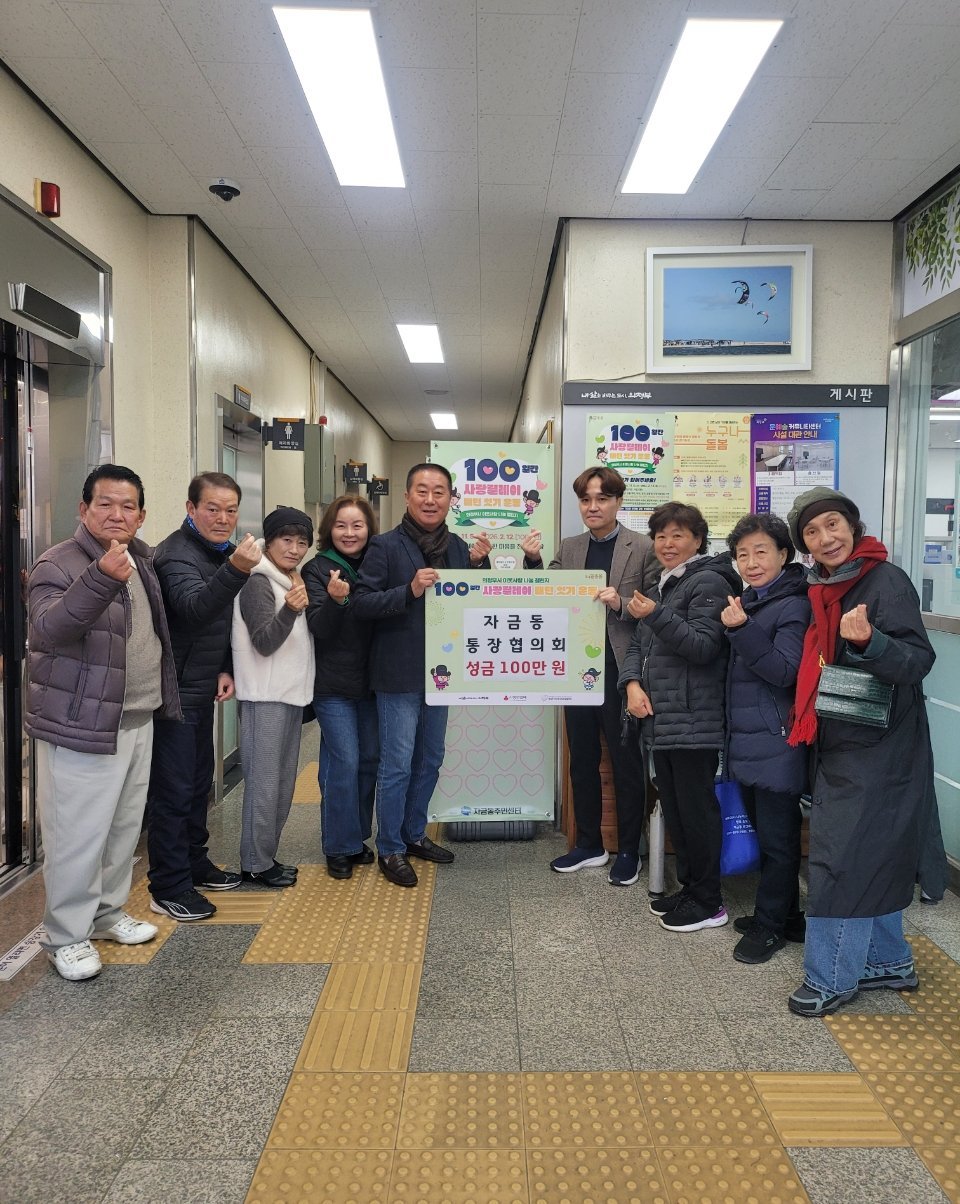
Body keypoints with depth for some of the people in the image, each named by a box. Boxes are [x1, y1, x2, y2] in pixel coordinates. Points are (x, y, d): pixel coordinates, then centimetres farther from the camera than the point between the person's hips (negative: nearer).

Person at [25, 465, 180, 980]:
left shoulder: (143, 559, 9)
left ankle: (108, 911, 35)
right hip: (81, 724, -7)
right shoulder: (59, 564, -14)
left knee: (125, 825, 18)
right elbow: (47, 629, -32)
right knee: (79, 834, 0)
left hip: (139, 719, 8)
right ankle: (66, 936, 18)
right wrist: (102, 578, -45)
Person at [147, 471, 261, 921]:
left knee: (198, 779, 18)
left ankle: (193, 863, 32)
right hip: (173, 690, -9)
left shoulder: (220, 552, 9)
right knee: (173, 788, -3)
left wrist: (224, 669, 8)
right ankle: (168, 888, 8)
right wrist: (236, 570, -55)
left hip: (200, 687, 9)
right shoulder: (177, 554, -19)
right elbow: (195, 608, -40)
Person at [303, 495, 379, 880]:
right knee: (343, 762, -5)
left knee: (369, 758, 11)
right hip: (333, 684, -5)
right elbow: (319, 630, -15)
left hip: (370, 680, 5)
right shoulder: (318, 570, -8)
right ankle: (339, 847, 11)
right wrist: (334, 600, -33)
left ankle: (357, 837, 28)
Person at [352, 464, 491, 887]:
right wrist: (409, 590, -28)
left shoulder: (458, 547, 5)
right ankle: (389, 848, 17)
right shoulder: (386, 546, -11)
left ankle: (414, 833, 35)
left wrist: (480, 564, -9)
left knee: (430, 760, 17)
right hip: (398, 674, -6)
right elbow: (361, 603, -17)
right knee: (397, 765, 1)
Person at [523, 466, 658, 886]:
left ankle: (628, 851, 23)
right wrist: (532, 561, -9)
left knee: (626, 763, 8)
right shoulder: (568, 548, 8)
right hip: (577, 669, 5)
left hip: (620, 670, -5)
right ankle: (588, 845, 30)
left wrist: (621, 604, -22)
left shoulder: (643, 548, -5)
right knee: (582, 760, 15)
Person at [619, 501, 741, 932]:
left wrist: (656, 616, -26)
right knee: (673, 807, 14)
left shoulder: (708, 583, -8)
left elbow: (703, 646, -16)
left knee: (697, 808, -1)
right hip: (660, 717, 8)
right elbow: (639, 645, 18)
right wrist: (633, 683, -1)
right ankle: (689, 888, 27)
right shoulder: (661, 586, 19)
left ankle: (708, 902, 12)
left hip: (693, 719, -8)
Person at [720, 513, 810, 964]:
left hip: (776, 744, -8)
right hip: (746, 740, 8)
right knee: (766, 831, 17)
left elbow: (786, 672, -21)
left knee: (777, 837, 4)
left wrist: (742, 630, -27)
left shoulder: (794, 606, -13)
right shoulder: (746, 602, 11)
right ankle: (784, 915, 32)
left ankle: (771, 924, 18)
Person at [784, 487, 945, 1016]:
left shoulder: (886, 581, -15)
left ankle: (831, 979, 11)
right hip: (841, 747, 8)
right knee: (868, 859, 17)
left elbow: (917, 661, -22)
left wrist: (867, 641, -39)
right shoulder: (824, 589, 8)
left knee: (842, 860, -3)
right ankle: (888, 962, 32)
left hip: (878, 750, -8)